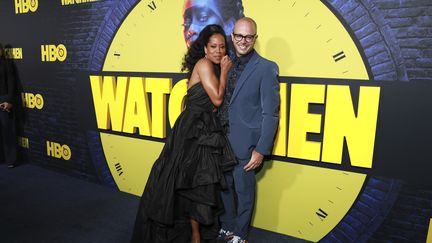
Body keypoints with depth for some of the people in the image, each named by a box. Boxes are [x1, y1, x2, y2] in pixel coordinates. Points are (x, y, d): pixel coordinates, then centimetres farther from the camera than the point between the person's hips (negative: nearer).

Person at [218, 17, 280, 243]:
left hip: (244, 142, -5)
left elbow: (270, 113, -12)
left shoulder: (266, 68, -10)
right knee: (224, 186, 20)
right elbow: (221, 102, 10)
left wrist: (261, 149, -14)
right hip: (222, 138, 5)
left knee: (243, 190, 12)